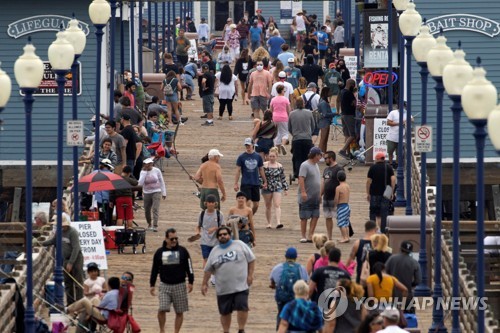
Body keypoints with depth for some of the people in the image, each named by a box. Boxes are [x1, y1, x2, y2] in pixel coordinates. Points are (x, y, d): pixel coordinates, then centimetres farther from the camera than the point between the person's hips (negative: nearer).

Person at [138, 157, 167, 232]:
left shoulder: (157, 171, -4)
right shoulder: (143, 172, -2)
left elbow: (161, 182, 5)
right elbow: (140, 183, -16)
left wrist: (164, 193, 4)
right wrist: (144, 172, -16)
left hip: (156, 192, -2)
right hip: (147, 193, 2)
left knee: (155, 209, -16)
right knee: (147, 210, 11)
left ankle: (155, 226, -20)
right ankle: (149, 224, 34)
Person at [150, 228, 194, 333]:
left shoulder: (182, 251, 1)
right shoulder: (159, 252, 3)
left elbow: (189, 267, 5)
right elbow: (155, 269, 10)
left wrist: (190, 282, -1)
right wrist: (152, 285, 10)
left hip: (179, 285, 0)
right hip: (164, 285, 0)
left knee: (179, 312, 3)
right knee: (162, 309, -14)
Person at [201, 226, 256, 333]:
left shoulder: (240, 245, 2)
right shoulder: (215, 251, 9)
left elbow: (251, 260, 4)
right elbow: (208, 269, 14)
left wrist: (250, 275, -4)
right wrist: (204, 283, 10)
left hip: (241, 287, -3)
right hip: (223, 288, 3)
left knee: (242, 307, -13)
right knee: (225, 312, 8)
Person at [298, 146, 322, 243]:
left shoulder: (316, 165, 14)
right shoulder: (305, 165, -12)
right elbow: (301, 179, -20)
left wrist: (320, 194, 22)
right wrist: (303, 192, -27)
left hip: (315, 197, 8)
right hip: (306, 197, -8)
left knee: (315, 216, 4)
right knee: (304, 217, -1)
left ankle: (310, 236, 8)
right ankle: (303, 236, 4)